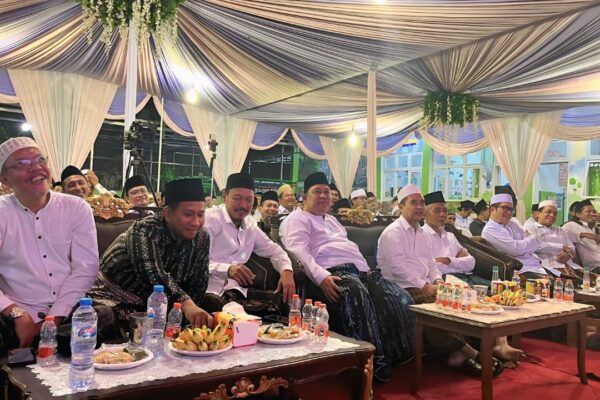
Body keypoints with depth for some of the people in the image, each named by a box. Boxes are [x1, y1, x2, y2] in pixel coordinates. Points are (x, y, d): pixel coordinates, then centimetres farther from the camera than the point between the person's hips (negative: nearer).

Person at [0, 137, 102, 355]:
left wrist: (54, 318, -12)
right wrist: (17, 315, -19)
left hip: (68, 312, 2)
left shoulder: (77, 208, 5)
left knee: (106, 319, -29)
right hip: (20, 318, -2)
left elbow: (85, 268, -2)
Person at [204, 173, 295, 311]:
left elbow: (273, 250, 22)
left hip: (234, 291, 7)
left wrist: (287, 271, 0)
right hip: (210, 291, -7)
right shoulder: (211, 218, -5)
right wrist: (227, 269, -34)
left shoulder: (250, 223, 16)